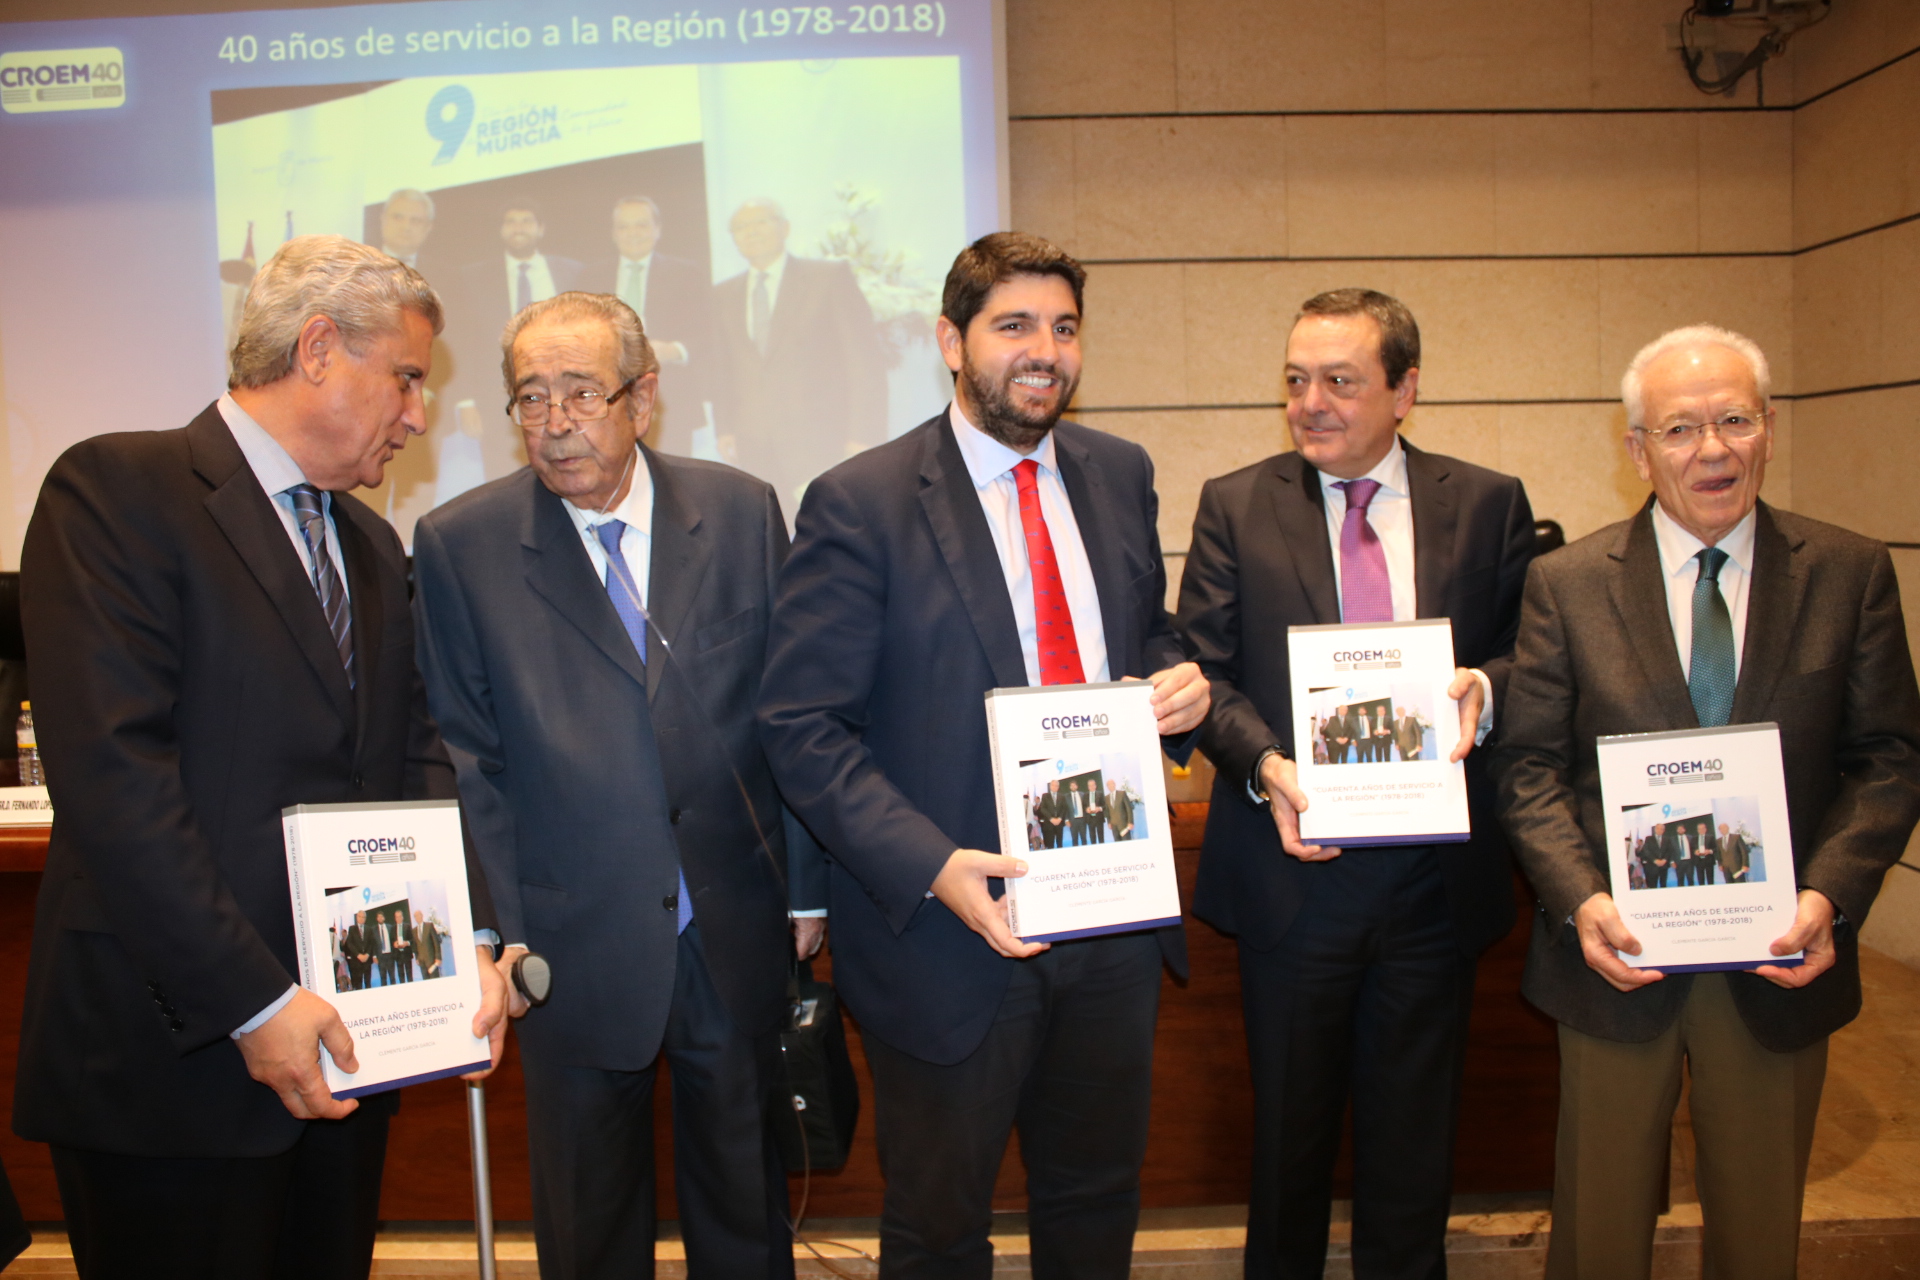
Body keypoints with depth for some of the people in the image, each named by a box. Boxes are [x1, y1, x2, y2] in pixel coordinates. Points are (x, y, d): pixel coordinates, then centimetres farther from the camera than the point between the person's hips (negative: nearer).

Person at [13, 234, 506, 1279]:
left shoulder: (372, 545, 15)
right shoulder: (117, 488, -10)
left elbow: (415, 754, 12)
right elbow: (111, 772, -19)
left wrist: (468, 938, -3)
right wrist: (255, 1003, -20)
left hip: (339, 1036, 7)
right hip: (174, 1051, -7)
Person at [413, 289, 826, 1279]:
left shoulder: (743, 512, -2)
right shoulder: (459, 545, -5)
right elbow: (464, 752, -2)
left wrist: (807, 891, 2)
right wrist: (496, 929, -5)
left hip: (739, 937, 1)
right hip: (573, 947, -1)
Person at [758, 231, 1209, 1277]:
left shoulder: (1119, 474, 6)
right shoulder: (860, 505, -12)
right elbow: (803, 729, -14)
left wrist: (1178, 683, -6)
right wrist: (932, 868, -25)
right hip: (950, 931, -4)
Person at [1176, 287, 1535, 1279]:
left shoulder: (1488, 505, 3)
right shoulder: (1235, 506, 1)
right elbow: (1205, 670, -2)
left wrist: (1483, 688, -17)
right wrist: (1264, 763, -19)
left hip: (1435, 872, 1)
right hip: (1294, 864, 0)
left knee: (1412, 1133, 15)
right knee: (1288, 1128, 16)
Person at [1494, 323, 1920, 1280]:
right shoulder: (1566, 583, -2)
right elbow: (1530, 767, -3)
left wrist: (1830, 895, -16)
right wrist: (1580, 899, -17)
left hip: (1781, 962, 1)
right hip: (1620, 956, -1)